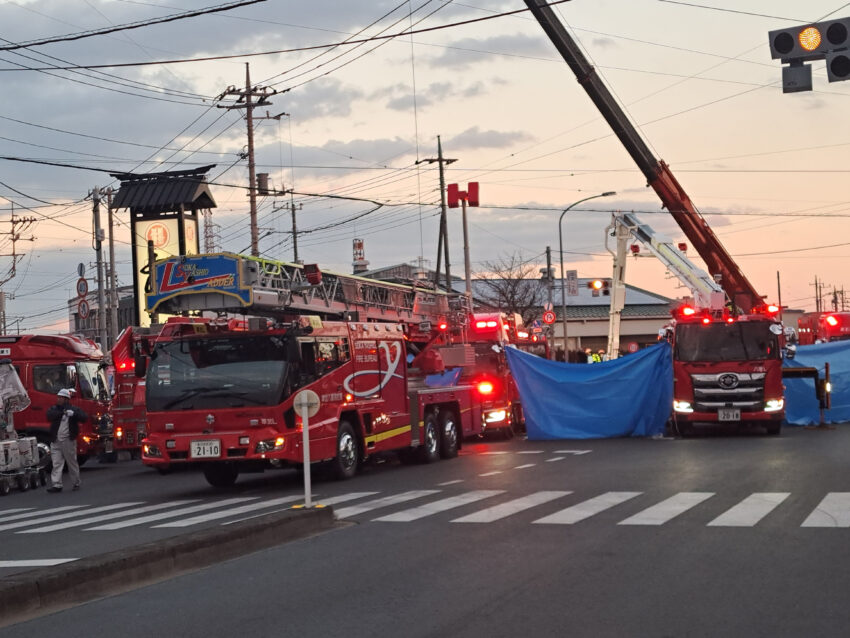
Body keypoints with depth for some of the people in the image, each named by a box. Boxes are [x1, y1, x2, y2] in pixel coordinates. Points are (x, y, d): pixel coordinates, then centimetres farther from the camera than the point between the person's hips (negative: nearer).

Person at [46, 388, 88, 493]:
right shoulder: (54, 408, 11)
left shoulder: (74, 409, 3)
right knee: (56, 464, -3)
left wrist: (74, 414, -25)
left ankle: (75, 483, 18)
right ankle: (56, 485, -5)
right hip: (55, 442, 2)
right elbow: (50, 416, -10)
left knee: (72, 463, 6)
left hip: (68, 441, -2)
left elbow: (84, 418, -9)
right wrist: (62, 412, -20)